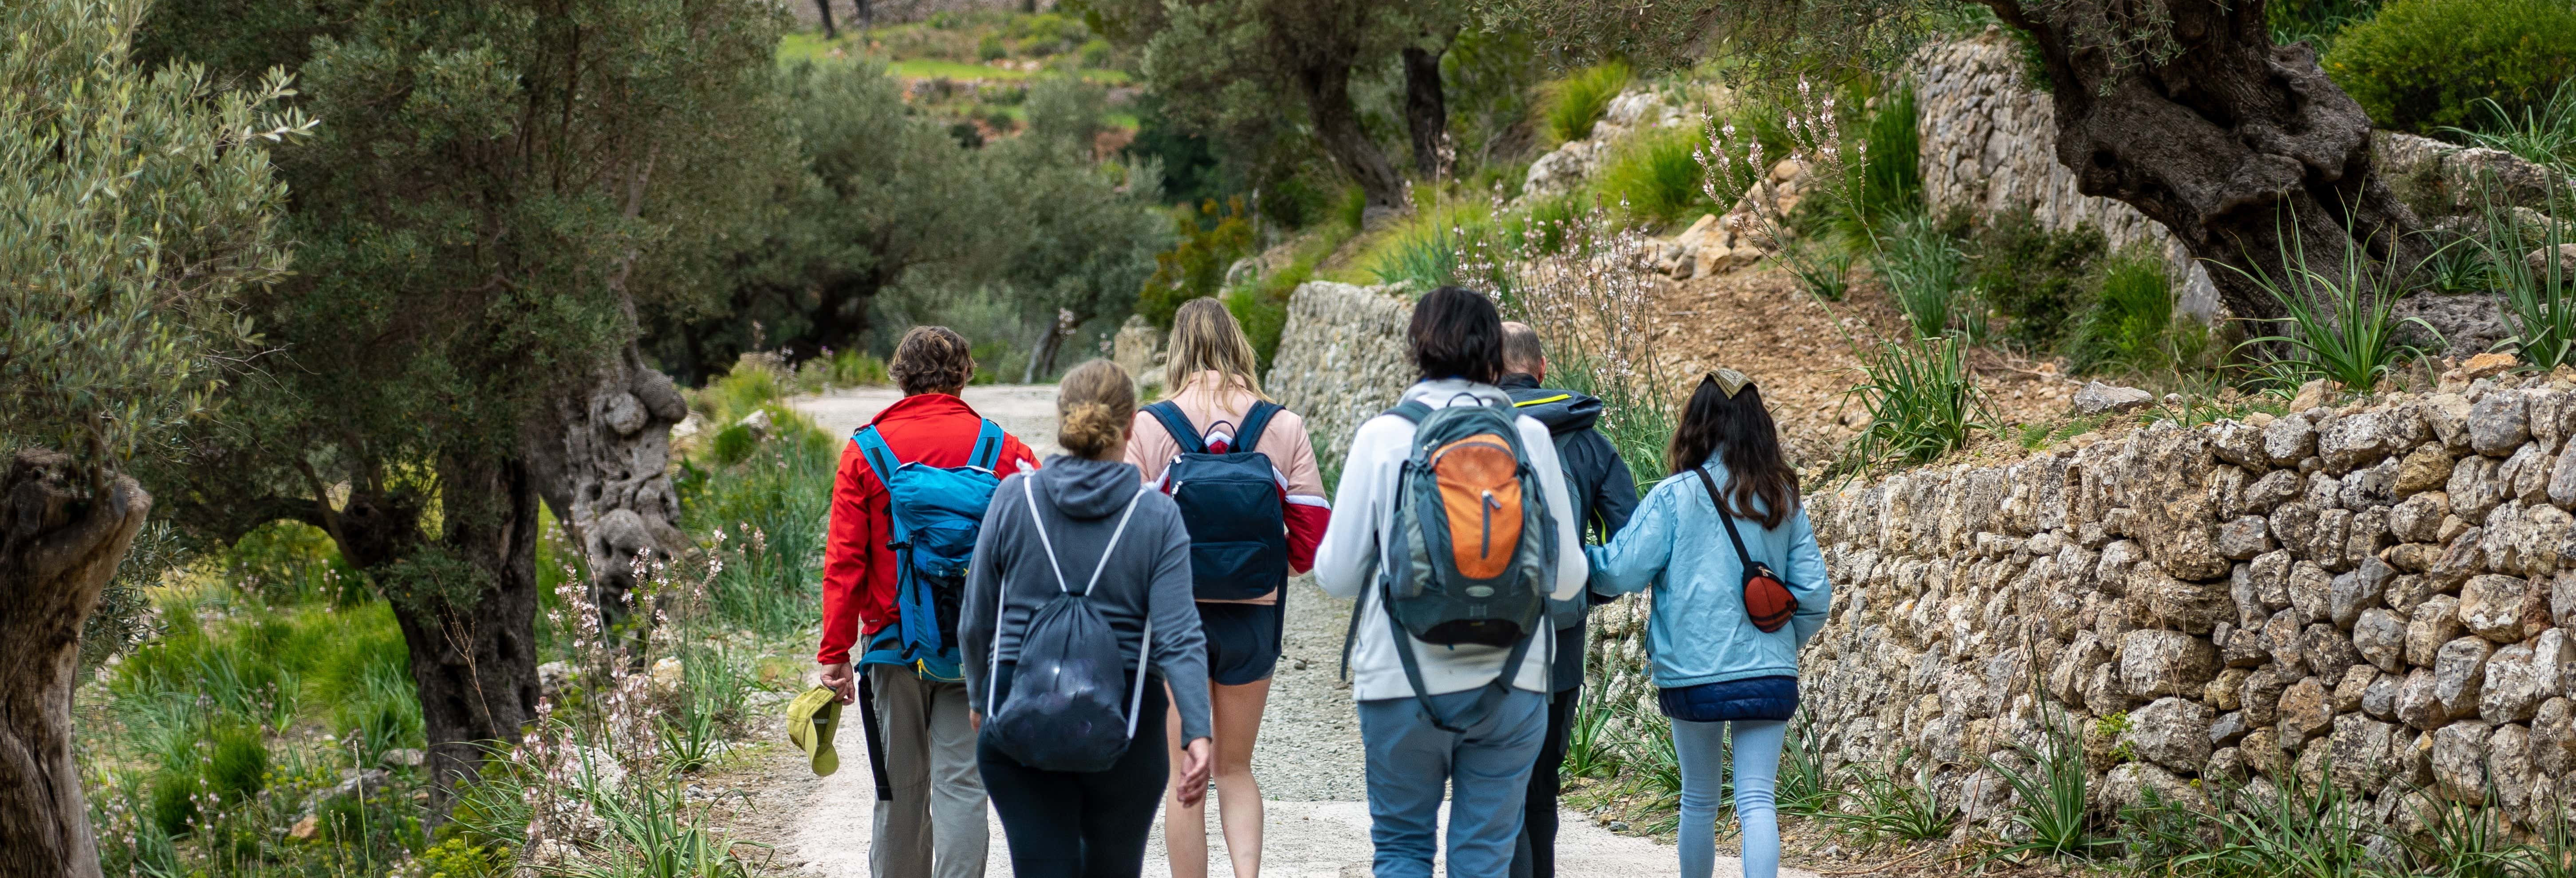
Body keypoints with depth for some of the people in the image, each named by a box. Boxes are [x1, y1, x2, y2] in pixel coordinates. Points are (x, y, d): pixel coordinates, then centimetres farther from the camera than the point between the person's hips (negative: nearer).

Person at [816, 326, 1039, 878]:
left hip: (895, 644, 1)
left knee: (901, 789, 11)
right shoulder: (1001, 448, -2)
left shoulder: (866, 450, 0)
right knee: (961, 785, -1)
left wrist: (835, 652, 0)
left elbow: (844, 561, -3)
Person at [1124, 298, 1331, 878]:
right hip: (1255, 614, 2)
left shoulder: (1149, 427, -8)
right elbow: (1311, 536, -3)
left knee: (1185, 778, 8)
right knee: (1236, 769, 15)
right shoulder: (1283, 427, -3)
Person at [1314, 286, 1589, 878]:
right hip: (1511, 686, 1)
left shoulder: (1383, 437, -5)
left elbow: (1336, 576, -2)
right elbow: (1567, 578, 4)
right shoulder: (1529, 437, -1)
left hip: (1403, 687, -1)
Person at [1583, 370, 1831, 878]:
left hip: (1693, 677, -1)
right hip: (1770, 677, 2)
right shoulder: (1783, 499, 4)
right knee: (1757, 801, -2)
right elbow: (1813, 593, 4)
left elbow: (1620, 573, -10)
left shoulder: (1675, 497, -8)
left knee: (1699, 800, 15)